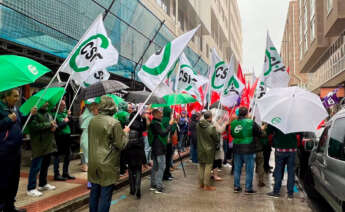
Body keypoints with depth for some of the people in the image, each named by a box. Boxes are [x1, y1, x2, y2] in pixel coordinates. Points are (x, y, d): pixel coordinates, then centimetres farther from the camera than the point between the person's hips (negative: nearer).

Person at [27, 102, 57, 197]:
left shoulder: (48, 113, 16)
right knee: (36, 167, -4)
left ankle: (43, 184, 32)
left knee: (45, 165, 18)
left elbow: (54, 123, 21)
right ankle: (31, 188, 5)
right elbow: (34, 126, -26)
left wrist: (54, 126, -3)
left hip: (49, 145, 9)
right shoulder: (35, 114, -13)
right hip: (39, 145, -9)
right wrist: (49, 125, -19)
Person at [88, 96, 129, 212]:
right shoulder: (114, 123, -16)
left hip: (93, 163, 6)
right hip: (108, 164, -6)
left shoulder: (92, 121, 3)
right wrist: (125, 132, 2)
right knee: (105, 195, 4)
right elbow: (121, 145, -13)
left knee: (94, 192, 18)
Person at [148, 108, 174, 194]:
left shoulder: (154, 123, 13)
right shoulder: (156, 124, -18)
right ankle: (158, 187, -4)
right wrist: (170, 124, -21)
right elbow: (163, 133, -26)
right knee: (161, 167, -6)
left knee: (155, 167, 15)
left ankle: (153, 185, 23)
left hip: (155, 148, 10)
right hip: (159, 149, -10)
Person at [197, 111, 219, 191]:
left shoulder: (198, 125, -5)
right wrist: (216, 144, 10)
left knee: (201, 166, 15)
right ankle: (206, 185, 12)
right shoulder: (211, 127, -21)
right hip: (209, 149, -5)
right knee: (208, 167, 5)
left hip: (200, 149, 5)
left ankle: (201, 184, 26)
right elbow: (217, 139, -10)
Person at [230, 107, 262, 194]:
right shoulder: (251, 123, -13)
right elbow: (259, 133, -6)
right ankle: (248, 188, 14)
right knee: (249, 170, 7)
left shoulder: (233, 123, 1)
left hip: (237, 149, 5)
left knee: (237, 169, 14)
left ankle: (236, 187, 23)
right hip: (248, 150, -4)